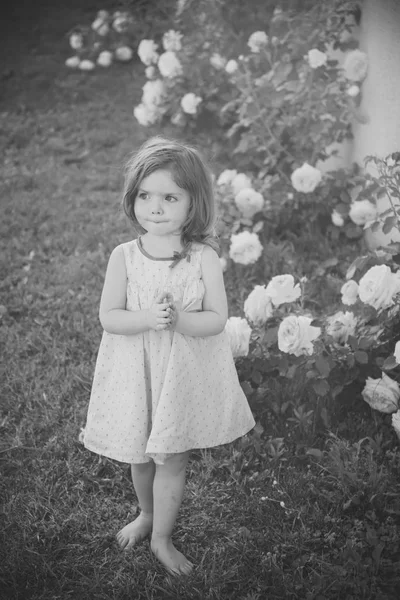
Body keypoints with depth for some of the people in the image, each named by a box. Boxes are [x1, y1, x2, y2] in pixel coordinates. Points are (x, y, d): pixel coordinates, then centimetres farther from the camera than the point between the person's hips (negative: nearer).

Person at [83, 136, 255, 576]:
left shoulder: (204, 258, -12)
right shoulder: (124, 256, -9)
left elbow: (217, 319, -12)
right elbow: (108, 317, -10)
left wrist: (179, 319, -30)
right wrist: (147, 317, -27)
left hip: (185, 374, -1)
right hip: (135, 371, 2)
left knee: (172, 458, 7)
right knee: (139, 455, 18)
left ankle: (162, 538, 28)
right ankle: (146, 513, 47)